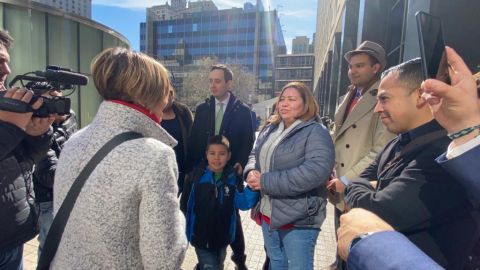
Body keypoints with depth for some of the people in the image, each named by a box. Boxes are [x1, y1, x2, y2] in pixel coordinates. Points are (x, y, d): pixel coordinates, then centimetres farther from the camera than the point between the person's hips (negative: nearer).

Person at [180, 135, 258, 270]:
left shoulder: (233, 177, -9)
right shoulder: (196, 176, -13)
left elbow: (243, 203, -13)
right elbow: (184, 204, -8)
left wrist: (252, 189, -30)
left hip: (223, 237, 3)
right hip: (201, 237, -3)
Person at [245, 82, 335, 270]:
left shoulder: (316, 132, -15)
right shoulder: (270, 129, 9)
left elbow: (317, 170, -29)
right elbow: (255, 154, 15)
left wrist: (266, 181, -26)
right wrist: (251, 171, -11)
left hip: (298, 218, -7)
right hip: (268, 213, 7)